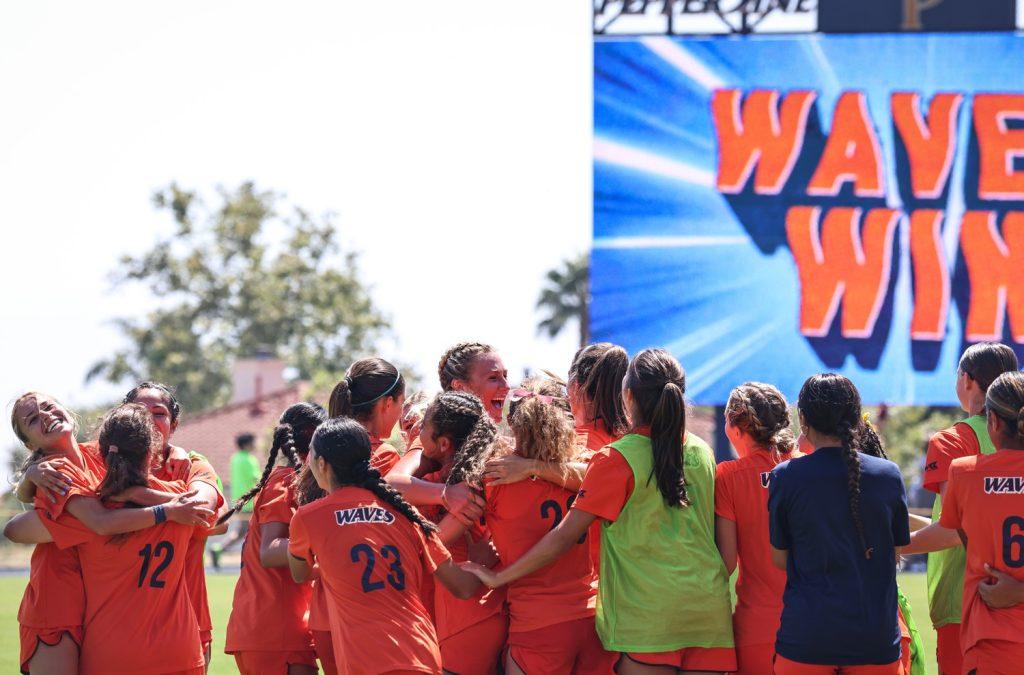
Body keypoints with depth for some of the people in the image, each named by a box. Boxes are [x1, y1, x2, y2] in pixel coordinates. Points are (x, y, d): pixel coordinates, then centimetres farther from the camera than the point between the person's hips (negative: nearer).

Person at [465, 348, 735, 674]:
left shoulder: (617, 459, -6)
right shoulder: (702, 452, 10)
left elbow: (564, 537, -7)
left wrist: (498, 577, 1)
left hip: (649, 611, -5)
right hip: (710, 606, 5)